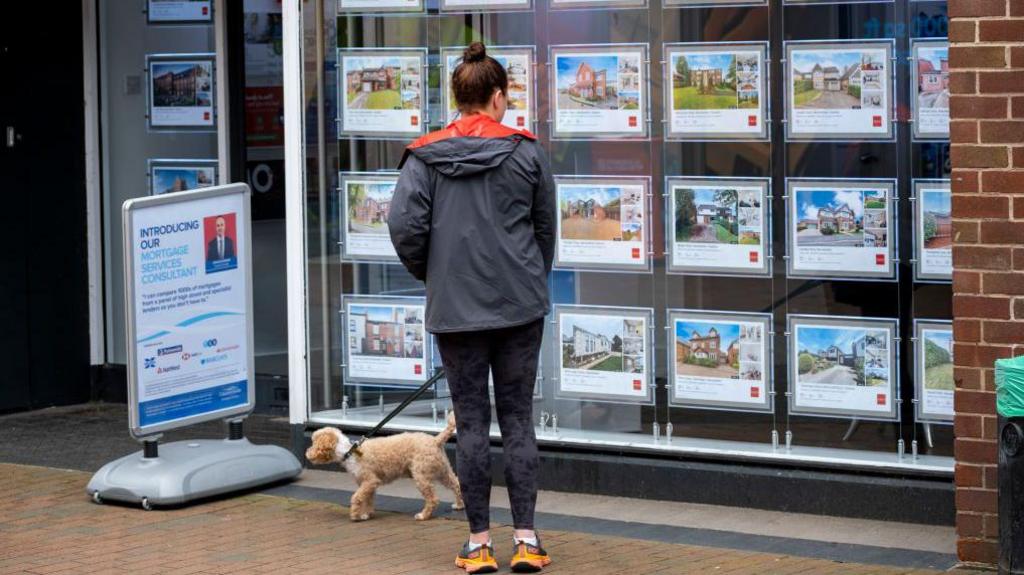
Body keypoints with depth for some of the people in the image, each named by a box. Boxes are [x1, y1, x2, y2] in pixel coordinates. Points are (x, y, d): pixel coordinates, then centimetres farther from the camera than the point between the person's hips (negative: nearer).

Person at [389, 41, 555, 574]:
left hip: (455, 306, 0)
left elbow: (404, 225, -10)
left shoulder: (425, 157, -2)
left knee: (471, 422, 5)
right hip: (519, 304, 0)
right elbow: (546, 227, 7)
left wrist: (429, 273, 8)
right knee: (517, 419, 6)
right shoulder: (526, 152, -1)